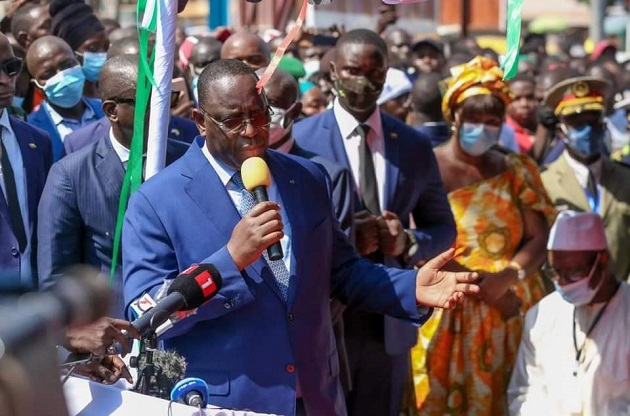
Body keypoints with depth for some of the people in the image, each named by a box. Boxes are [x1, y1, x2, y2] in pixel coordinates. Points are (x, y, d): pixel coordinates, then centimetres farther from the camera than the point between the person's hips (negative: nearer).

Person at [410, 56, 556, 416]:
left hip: (512, 311, 2)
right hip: (447, 317, -2)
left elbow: (541, 240, 2)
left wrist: (503, 280, -15)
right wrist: (480, 284, -15)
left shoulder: (518, 170, 10)